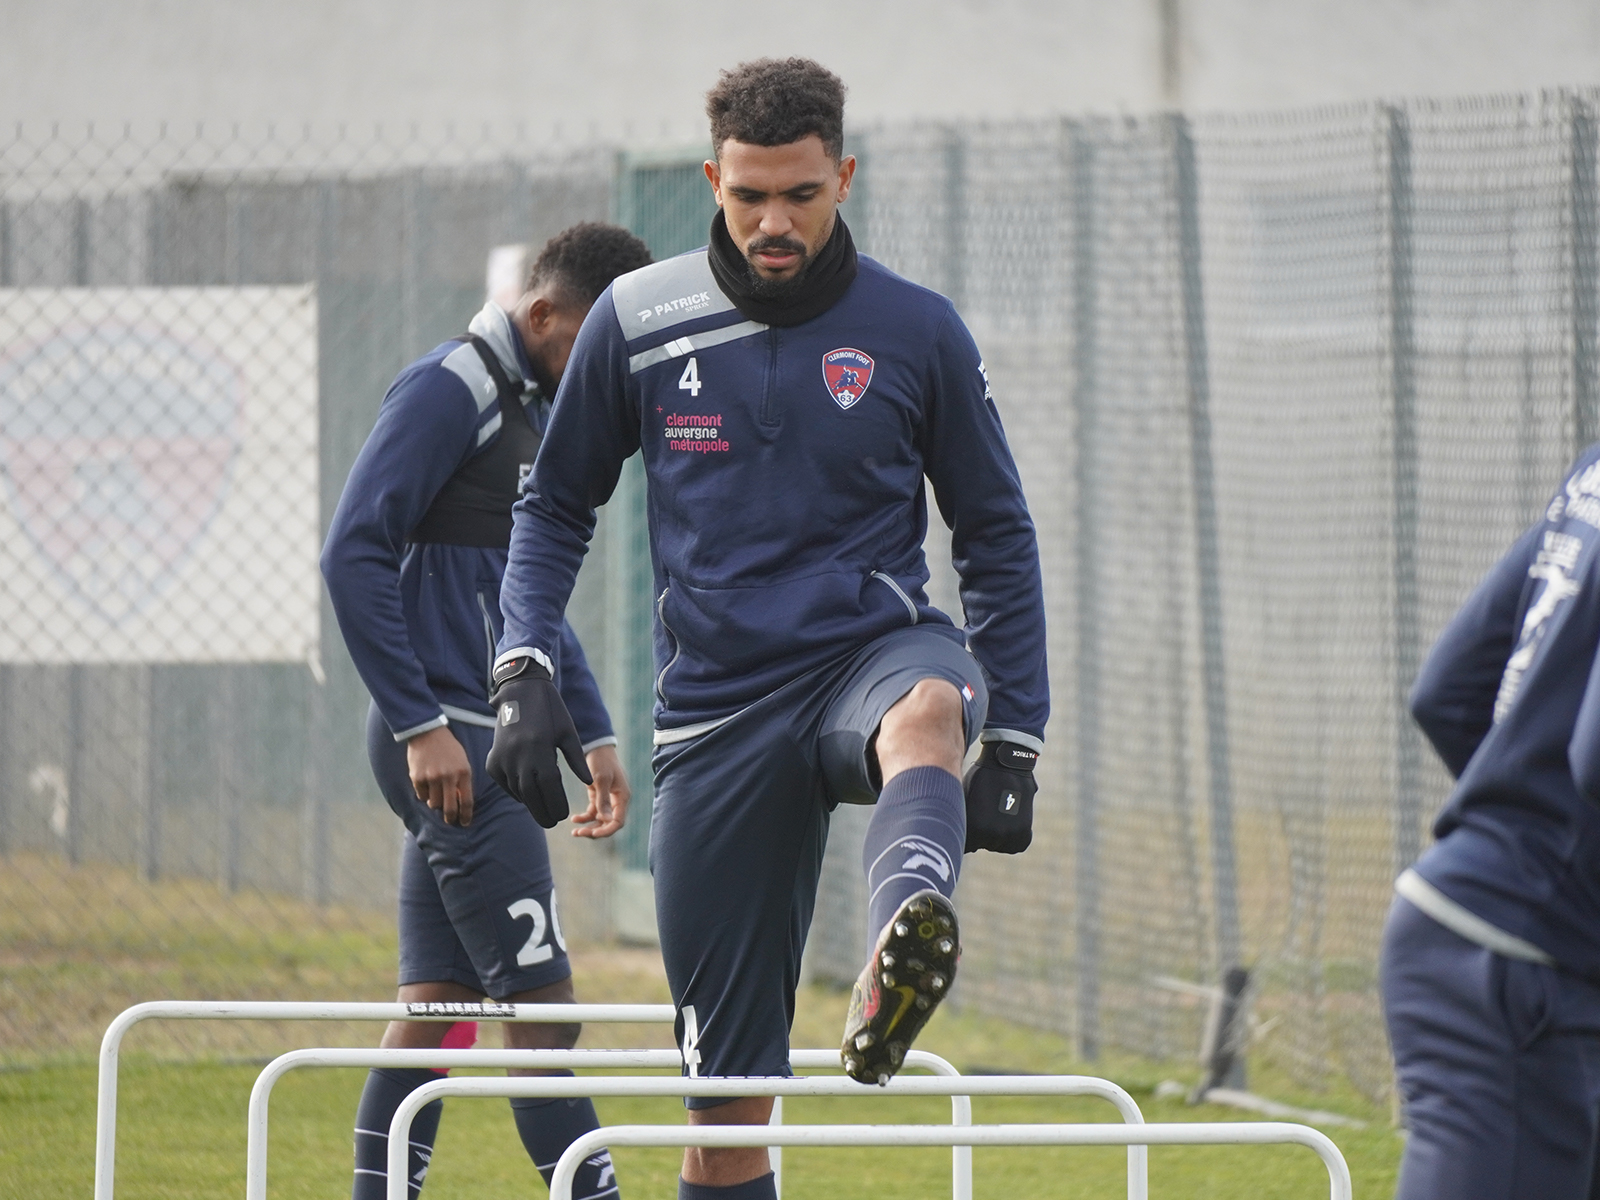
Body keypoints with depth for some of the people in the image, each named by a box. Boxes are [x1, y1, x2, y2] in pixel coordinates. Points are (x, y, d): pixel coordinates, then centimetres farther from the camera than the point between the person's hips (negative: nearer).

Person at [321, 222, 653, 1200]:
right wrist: (420, 725, -19)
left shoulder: (537, 411, 19)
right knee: (543, 1010, -10)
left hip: (493, 744, 10)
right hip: (454, 742, -10)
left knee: (437, 1005, 8)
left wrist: (593, 736, 22)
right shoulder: (449, 392, -11)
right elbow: (355, 551, -17)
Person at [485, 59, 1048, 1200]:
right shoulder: (637, 324, 3)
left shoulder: (918, 331, 1)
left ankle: (905, 949, -71)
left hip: (871, 647, -2)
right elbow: (555, 505, 15)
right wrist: (526, 676, 1)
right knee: (730, 1084, 0)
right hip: (717, 709, 2)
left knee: (924, 708, -41)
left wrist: (1013, 743, 4)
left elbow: (998, 538, 10)